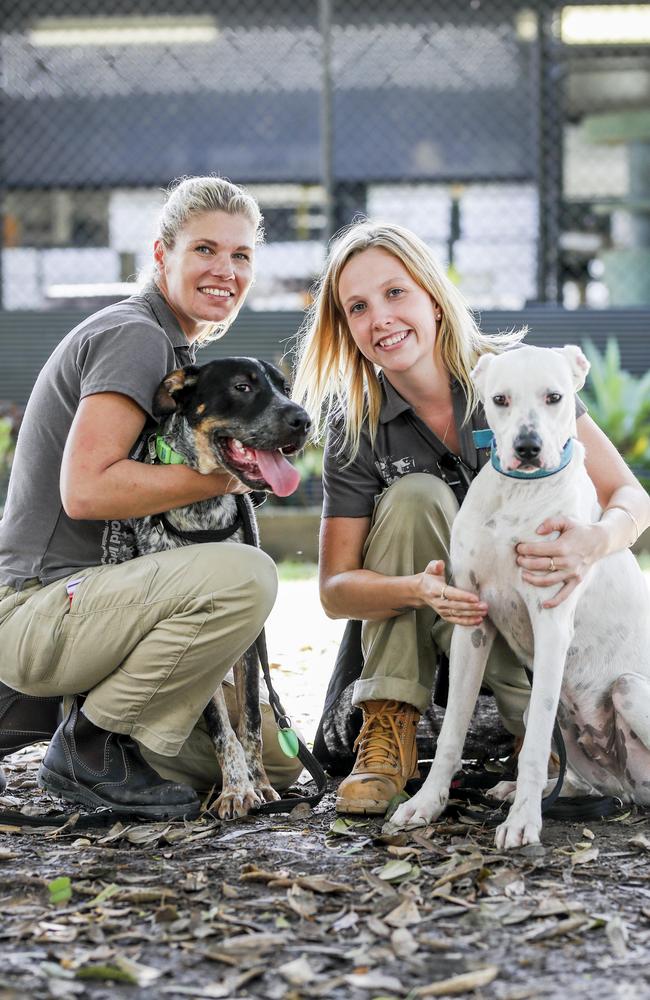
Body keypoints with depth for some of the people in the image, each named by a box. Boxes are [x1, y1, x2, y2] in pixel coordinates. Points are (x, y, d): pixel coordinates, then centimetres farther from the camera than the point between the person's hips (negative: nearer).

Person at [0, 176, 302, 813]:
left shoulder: (171, 348, 18)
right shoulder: (134, 335, -13)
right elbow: (86, 489, -24)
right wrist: (224, 476, -18)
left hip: (91, 603, 10)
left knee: (273, 765, 8)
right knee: (245, 576, -32)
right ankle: (92, 746, -14)